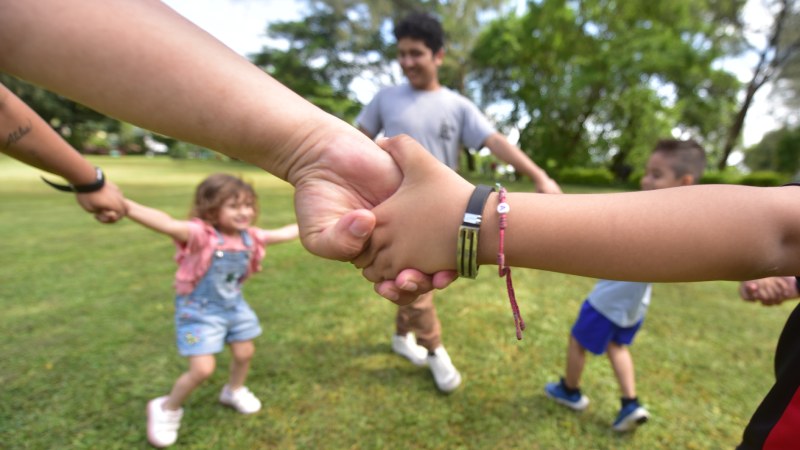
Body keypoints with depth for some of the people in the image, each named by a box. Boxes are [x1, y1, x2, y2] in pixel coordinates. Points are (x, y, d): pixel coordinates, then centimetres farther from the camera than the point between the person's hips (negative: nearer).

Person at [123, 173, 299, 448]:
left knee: (244, 353, 19)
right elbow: (168, 225, -48)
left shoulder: (249, 237, -8)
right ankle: (167, 409, 24)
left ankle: (234, 391, 51)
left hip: (234, 306, 7)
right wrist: (126, 206, -65)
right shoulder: (200, 234, -29)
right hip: (199, 311, -6)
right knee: (202, 369, -8)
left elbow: (282, 234, 8)